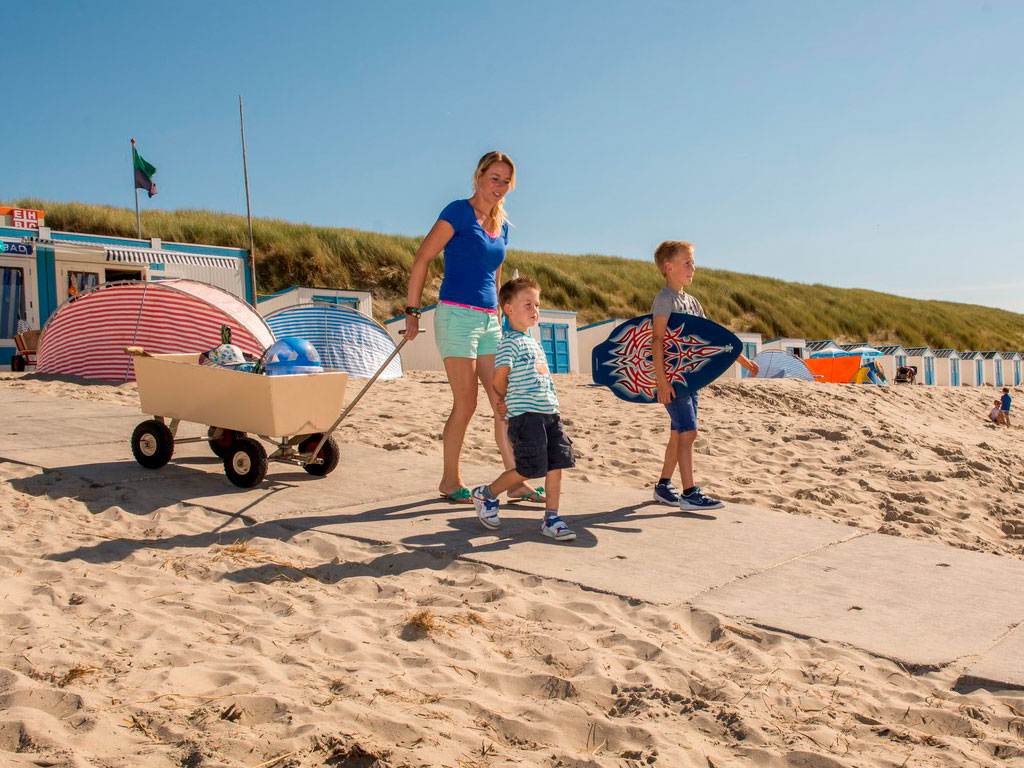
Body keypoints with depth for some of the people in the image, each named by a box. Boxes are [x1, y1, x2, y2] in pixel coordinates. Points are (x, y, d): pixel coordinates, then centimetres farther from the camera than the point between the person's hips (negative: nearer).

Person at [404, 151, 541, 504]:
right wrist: (412, 311, -12)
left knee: (504, 403, 3)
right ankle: (450, 481, 9)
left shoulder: (501, 225, 16)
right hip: (457, 315, -7)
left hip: (488, 320, 7)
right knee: (465, 404, -6)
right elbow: (422, 259, -9)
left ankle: (515, 481, 9)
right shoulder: (459, 211, -5)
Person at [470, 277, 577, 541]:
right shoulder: (510, 341, -9)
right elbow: (499, 377, -14)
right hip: (525, 415, -8)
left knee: (556, 465, 4)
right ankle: (486, 495, 17)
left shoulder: (533, 342, 20)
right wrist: (503, 400, 4)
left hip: (549, 412, 8)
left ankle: (551, 518, 13)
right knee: (528, 470, -5)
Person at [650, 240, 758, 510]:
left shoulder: (691, 302, 15)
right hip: (672, 377, -9)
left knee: (678, 433, 12)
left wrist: (742, 359, 19)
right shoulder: (665, 298, -10)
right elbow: (657, 340, -17)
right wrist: (662, 381, -23)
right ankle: (689, 493, -7)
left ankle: (663, 487, 21)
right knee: (688, 432, -11)